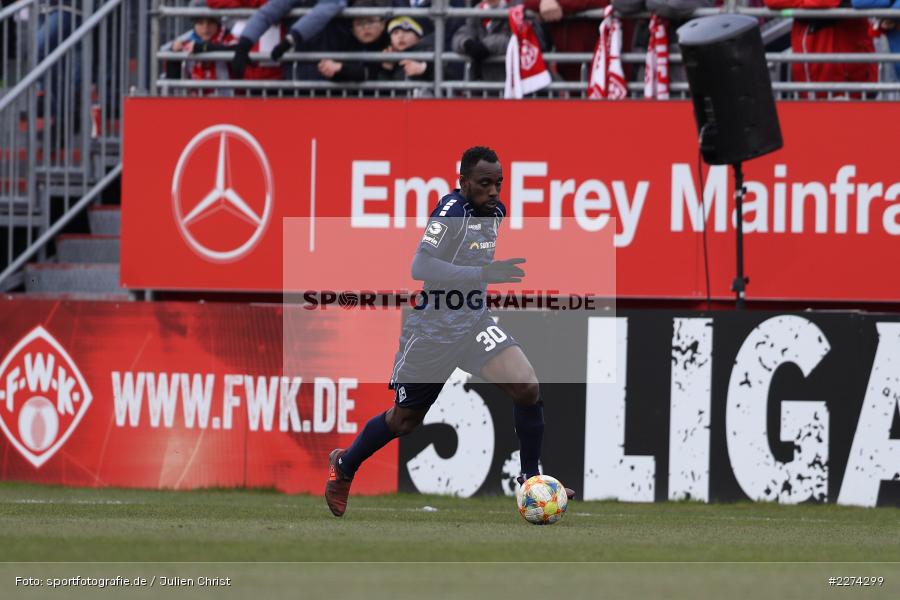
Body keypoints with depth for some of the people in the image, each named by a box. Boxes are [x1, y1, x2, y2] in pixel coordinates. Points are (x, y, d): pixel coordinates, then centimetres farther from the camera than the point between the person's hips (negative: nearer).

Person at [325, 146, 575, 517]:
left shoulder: (496, 211, 2)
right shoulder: (452, 210, -21)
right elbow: (421, 267, -34)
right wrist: (484, 273, -39)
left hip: (474, 322, 5)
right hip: (432, 329, -5)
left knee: (528, 389, -16)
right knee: (405, 420, 12)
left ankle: (531, 479, -1)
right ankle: (344, 466, 39)